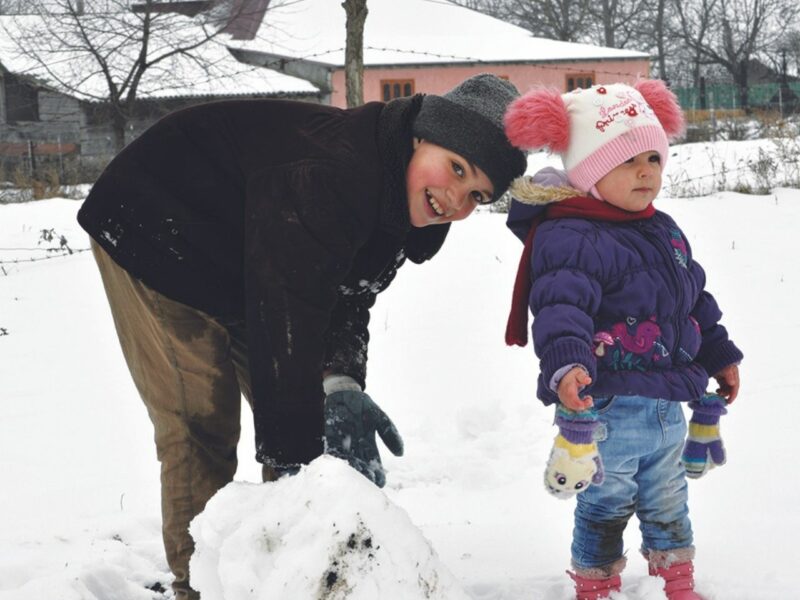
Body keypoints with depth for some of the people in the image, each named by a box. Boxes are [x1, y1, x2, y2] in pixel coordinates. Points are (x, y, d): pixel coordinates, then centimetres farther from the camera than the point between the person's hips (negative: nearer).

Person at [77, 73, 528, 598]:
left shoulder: (403, 212, -11)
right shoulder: (326, 176, -41)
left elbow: (346, 299, -7)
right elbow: (286, 325, -43)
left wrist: (340, 385, -26)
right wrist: (297, 458, -42)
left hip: (237, 266, 9)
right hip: (155, 236, -8)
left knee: (296, 414, 6)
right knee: (202, 423, -13)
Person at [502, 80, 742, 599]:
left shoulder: (664, 230, 11)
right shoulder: (569, 239, -18)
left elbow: (696, 302, 22)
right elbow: (561, 309, -33)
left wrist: (719, 355, 26)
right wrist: (566, 364, -48)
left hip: (666, 407, 8)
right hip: (606, 409, -8)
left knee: (669, 503, 22)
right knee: (606, 506, 7)